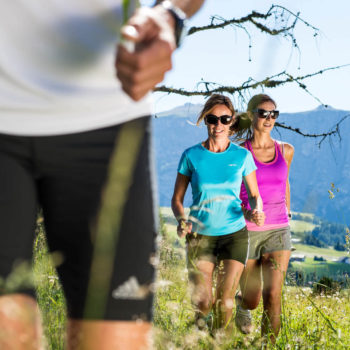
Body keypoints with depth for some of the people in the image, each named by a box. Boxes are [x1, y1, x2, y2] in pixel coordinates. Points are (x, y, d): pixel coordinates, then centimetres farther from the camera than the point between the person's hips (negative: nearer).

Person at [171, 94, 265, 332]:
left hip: (234, 234, 0)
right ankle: (199, 330, 32)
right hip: (200, 235, 0)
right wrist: (182, 220, -17)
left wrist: (256, 211, -14)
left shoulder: (242, 156, -1)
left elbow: (254, 195, 8)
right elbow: (177, 198, 3)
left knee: (226, 299, -4)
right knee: (203, 302, -1)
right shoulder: (192, 156, -2)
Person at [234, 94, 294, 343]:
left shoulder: (286, 151, 4)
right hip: (247, 231, -2)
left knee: (273, 295, -12)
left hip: (278, 231, 2)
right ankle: (242, 305, 46)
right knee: (252, 299, 10)